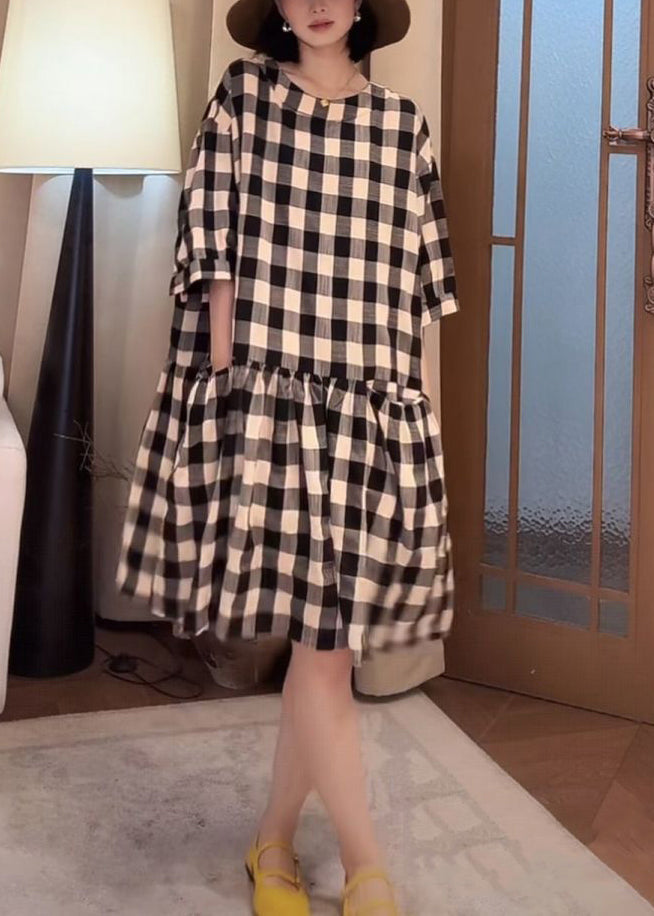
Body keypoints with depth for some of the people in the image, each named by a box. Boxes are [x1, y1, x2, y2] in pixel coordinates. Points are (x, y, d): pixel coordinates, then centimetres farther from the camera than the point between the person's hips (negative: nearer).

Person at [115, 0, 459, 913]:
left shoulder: (402, 121, 13)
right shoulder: (242, 94, 6)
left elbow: (418, 272, 13)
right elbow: (214, 241, -1)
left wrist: (415, 395, 9)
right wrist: (222, 374, -9)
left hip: (377, 400, 4)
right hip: (271, 391, -3)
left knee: (332, 628, 5)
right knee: (320, 633, -7)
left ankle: (275, 836, 23)